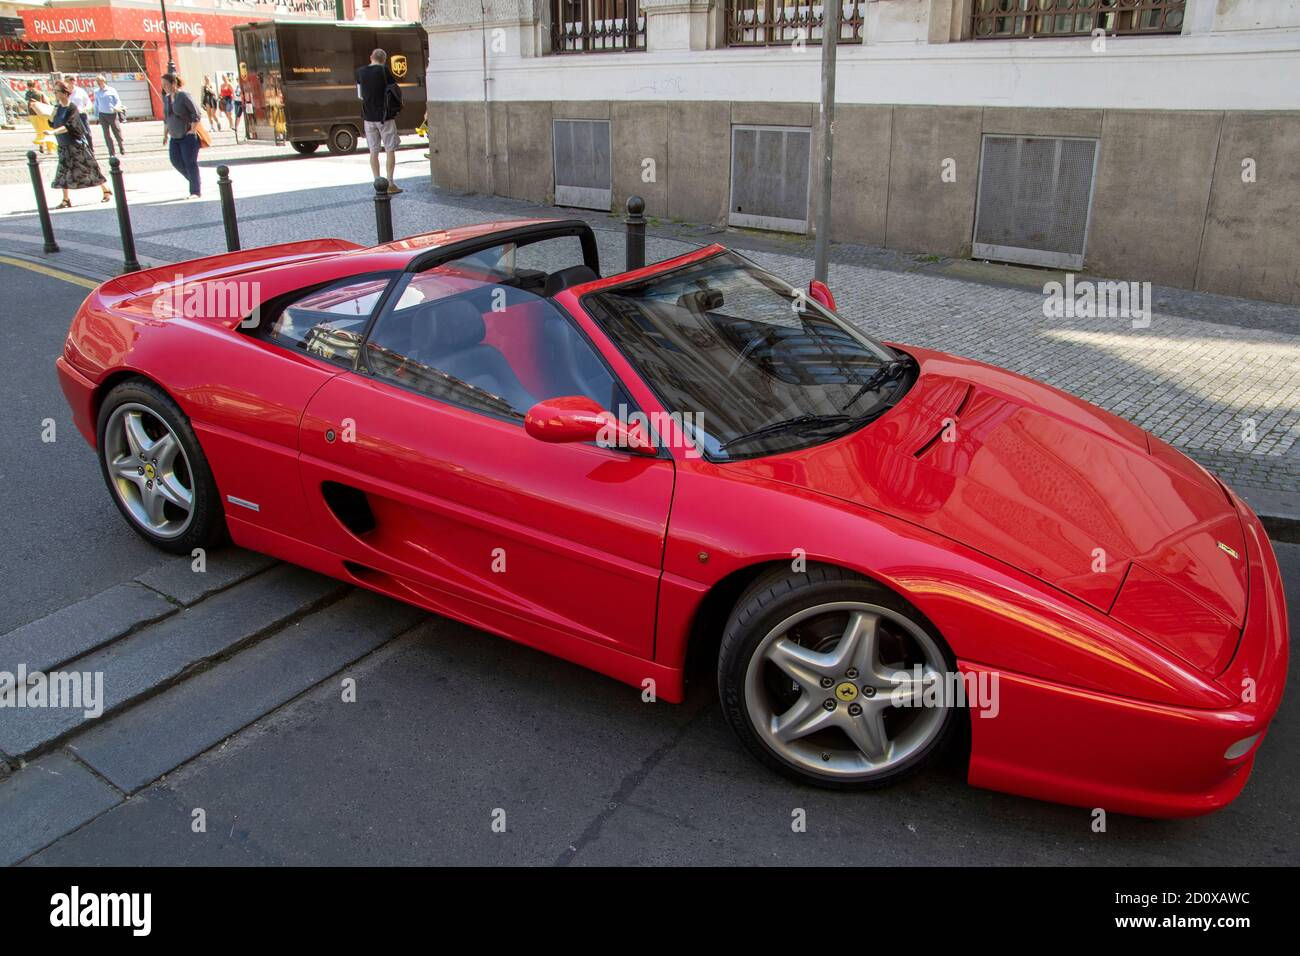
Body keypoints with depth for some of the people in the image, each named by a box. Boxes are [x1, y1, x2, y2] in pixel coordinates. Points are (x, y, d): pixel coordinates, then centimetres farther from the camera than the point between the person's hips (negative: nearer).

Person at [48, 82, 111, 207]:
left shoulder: (72, 108, -13)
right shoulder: (58, 108, 8)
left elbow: (69, 126, -24)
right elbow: (53, 125, 14)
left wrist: (53, 132, -30)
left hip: (78, 145, -7)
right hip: (64, 146, 7)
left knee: (90, 168, 2)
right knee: (63, 172, 4)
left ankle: (106, 191, 17)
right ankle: (66, 199, 9)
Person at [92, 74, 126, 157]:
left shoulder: (112, 90, -1)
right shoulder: (96, 92, 8)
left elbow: (118, 101, 0)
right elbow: (96, 104, 14)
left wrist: (116, 108, -21)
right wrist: (97, 115, 13)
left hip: (113, 114, -3)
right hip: (103, 115, 3)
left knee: (118, 133, 1)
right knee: (107, 135, 1)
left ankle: (123, 151, 16)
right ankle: (112, 153, 6)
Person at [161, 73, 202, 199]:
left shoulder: (184, 96, -12)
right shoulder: (166, 98, 11)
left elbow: (196, 114, -14)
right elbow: (166, 117, 20)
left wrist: (193, 130, -17)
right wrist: (165, 134, 17)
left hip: (188, 135, -8)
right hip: (175, 137, 8)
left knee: (190, 162, -7)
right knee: (176, 160, 2)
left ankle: (195, 191, 0)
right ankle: (196, 182, 18)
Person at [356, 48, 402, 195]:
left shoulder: (360, 72, 3)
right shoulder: (384, 70, -9)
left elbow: (359, 95, 9)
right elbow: (397, 90, -6)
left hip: (368, 117, 4)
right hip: (385, 116, -4)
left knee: (374, 151, 9)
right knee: (390, 150, 3)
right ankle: (390, 184, -1)